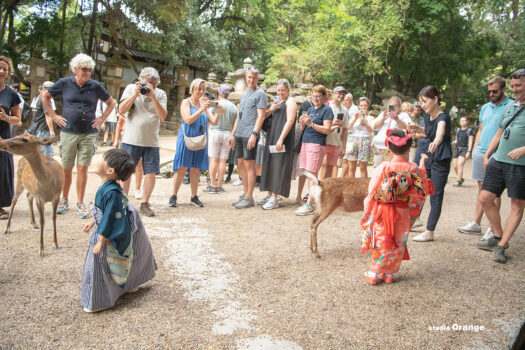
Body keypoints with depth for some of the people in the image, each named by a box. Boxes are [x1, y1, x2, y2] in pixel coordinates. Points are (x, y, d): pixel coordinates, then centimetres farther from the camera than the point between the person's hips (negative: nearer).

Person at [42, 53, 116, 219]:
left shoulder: (95, 86, 3)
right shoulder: (64, 83, 2)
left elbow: (111, 102, 16)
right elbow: (45, 97, 15)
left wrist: (102, 119, 7)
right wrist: (54, 116, 6)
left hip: (89, 134, 0)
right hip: (68, 133, 0)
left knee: (82, 169, 0)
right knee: (66, 169, 7)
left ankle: (80, 203, 11)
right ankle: (64, 200, 26)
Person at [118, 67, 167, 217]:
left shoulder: (160, 94, 3)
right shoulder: (131, 88, 3)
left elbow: (163, 115, -9)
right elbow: (121, 110, -4)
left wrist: (153, 96, -19)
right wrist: (135, 94, -14)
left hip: (152, 142, 1)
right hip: (131, 140, -1)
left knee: (151, 174, 1)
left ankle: (145, 204, 16)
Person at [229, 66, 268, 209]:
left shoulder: (260, 94, -3)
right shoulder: (244, 94, 21)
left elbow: (261, 116, -12)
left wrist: (254, 134, -21)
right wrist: (233, 134, 19)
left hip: (250, 135, -8)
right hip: (239, 135, 8)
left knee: (249, 164, -6)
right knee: (241, 163, 10)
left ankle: (249, 198, -1)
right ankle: (245, 194, 19)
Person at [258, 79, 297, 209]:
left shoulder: (290, 101, -2)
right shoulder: (276, 102, 22)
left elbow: (290, 121, -14)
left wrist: (281, 139, -22)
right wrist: (270, 109, -3)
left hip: (283, 139, -8)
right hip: (272, 137, 8)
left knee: (278, 166, -9)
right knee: (270, 166, 8)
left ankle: (274, 199, -8)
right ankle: (270, 195, 16)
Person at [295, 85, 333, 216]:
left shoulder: (327, 110, -2)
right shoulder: (310, 109, 19)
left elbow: (327, 130, -11)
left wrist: (311, 123, -18)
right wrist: (302, 123, 2)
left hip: (317, 144, -7)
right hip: (305, 142, 8)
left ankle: (309, 205, -9)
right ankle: (312, 202, 11)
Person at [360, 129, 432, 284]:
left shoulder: (384, 167, -16)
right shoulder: (415, 169, -9)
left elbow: (373, 191, -10)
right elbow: (422, 191, 8)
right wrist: (422, 164, 16)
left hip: (383, 213, -1)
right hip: (403, 214, 2)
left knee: (380, 241, 10)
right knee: (398, 242, 16)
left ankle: (373, 274, 18)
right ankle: (389, 273, 26)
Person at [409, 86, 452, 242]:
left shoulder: (443, 117, -21)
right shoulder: (427, 116, 4)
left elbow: (441, 129, -45)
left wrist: (436, 141, -66)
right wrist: (417, 129, 4)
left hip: (441, 161, -8)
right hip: (430, 158, 8)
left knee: (436, 197, -1)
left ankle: (429, 233, 8)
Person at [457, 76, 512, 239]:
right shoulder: (485, 107, 15)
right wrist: (474, 149, 13)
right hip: (480, 153, 6)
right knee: (482, 188, 12)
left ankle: (493, 229, 8)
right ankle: (476, 224, 19)